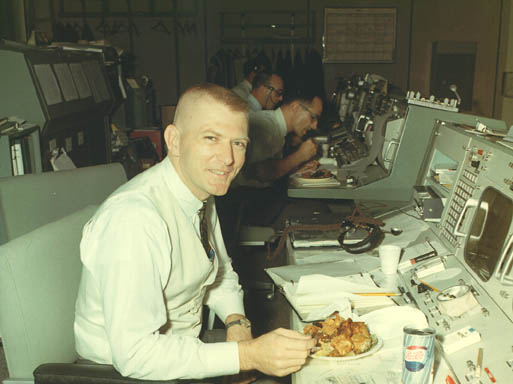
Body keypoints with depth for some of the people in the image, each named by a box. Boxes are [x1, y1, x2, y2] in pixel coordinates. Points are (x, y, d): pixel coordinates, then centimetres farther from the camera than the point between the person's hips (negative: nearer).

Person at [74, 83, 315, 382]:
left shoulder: (202, 194, -1)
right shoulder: (135, 217, -29)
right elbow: (134, 354, -29)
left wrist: (237, 321, -5)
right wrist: (248, 355, -30)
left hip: (186, 353, 7)